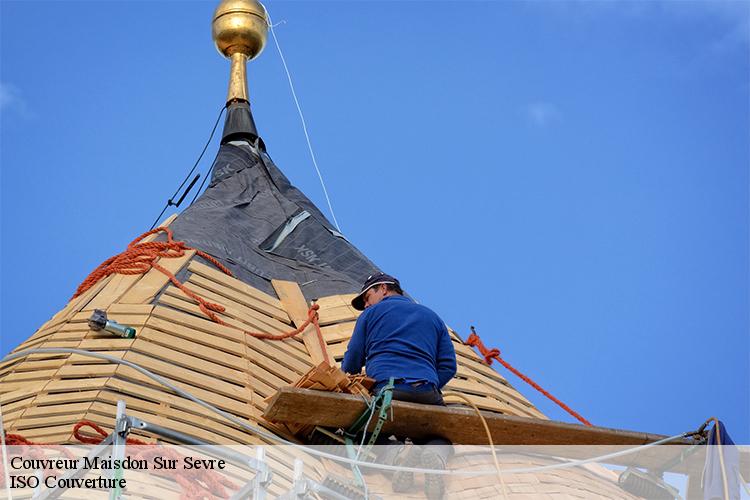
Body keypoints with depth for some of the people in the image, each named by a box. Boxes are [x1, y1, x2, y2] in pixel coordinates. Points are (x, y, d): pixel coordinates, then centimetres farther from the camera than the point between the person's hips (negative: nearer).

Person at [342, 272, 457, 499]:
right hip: (427, 392, 3)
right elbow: (448, 366, 18)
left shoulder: (371, 314, 20)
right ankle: (435, 455, -18)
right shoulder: (433, 317, 29)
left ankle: (396, 454, -25)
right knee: (440, 438, 23)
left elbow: (351, 363, 18)